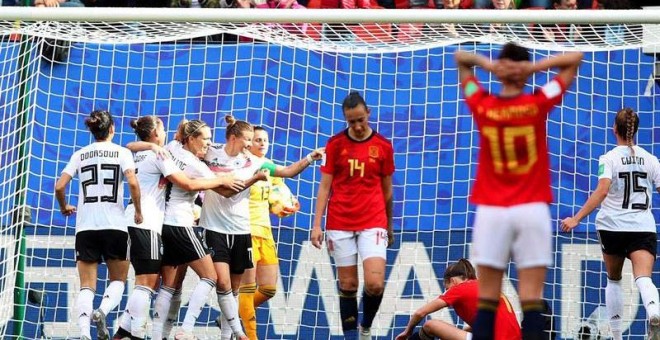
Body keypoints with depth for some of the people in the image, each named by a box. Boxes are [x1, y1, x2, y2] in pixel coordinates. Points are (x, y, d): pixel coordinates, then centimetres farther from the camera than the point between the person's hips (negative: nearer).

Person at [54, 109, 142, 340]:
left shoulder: (80, 155, 9)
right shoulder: (122, 152, 3)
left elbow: (59, 186, 3)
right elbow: (133, 183, -12)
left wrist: (64, 207, 22)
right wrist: (138, 211, 1)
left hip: (85, 226, 2)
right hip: (114, 226, -2)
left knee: (87, 285, 2)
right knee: (117, 280, 13)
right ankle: (102, 311, -17)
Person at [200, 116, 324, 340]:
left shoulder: (253, 162, 4)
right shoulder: (211, 153, -3)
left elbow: (288, 171, 6)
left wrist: (309, 159, -6)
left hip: (241, 230, 4)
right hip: (214, 228, -3)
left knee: (234, 288, 8)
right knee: (223, 284, -14)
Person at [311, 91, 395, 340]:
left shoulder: (383, 146, 4)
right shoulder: (335, 144, 2)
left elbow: (387, 190, 13)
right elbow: (325, 186, 3)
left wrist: (389, 226, 17)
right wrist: (317, 224, -4)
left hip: (373, 223, 0)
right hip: (340, 224, 0)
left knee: (375, 283, -13)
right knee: (348, 285, 3)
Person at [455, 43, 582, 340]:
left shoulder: (481, 106, 0)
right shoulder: (538, 104, -3)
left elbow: (460, 58, 16)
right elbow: (576, 58, 6)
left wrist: (487, 64, -3)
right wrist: (534, 67, -7)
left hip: (490, 211, 1)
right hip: (531, 210, -1)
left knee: (487, 299, 2)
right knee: (531, 299, -4)